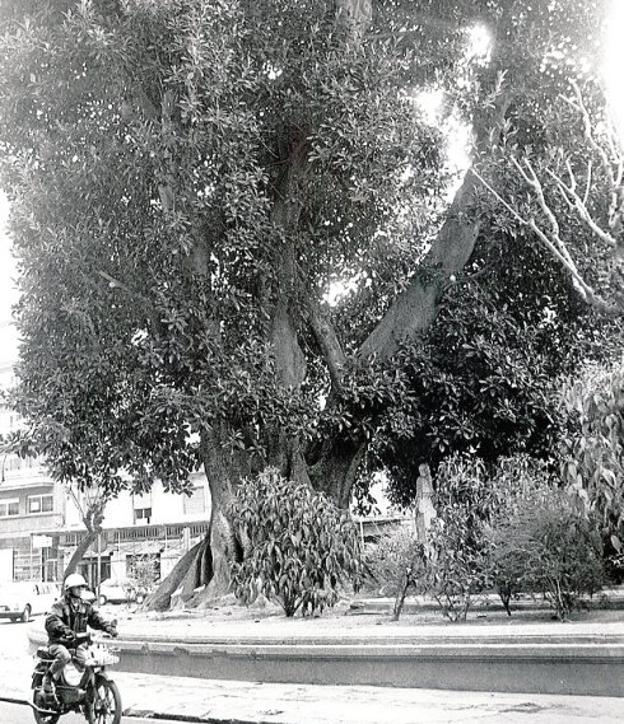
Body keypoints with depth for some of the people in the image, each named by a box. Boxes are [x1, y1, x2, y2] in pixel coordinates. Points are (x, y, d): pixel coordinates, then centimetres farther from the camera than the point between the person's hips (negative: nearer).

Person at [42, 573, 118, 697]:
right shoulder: (60, 605, -9)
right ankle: (48, 678, -12)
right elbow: (51, 619, -25)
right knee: (64, 656, -35)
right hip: (58, 642, -5)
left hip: (77, 643, 5)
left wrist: (108, 626, -18)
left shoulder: (86, 605, 10)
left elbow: (96, 617, 3)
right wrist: (64, 629, -44)